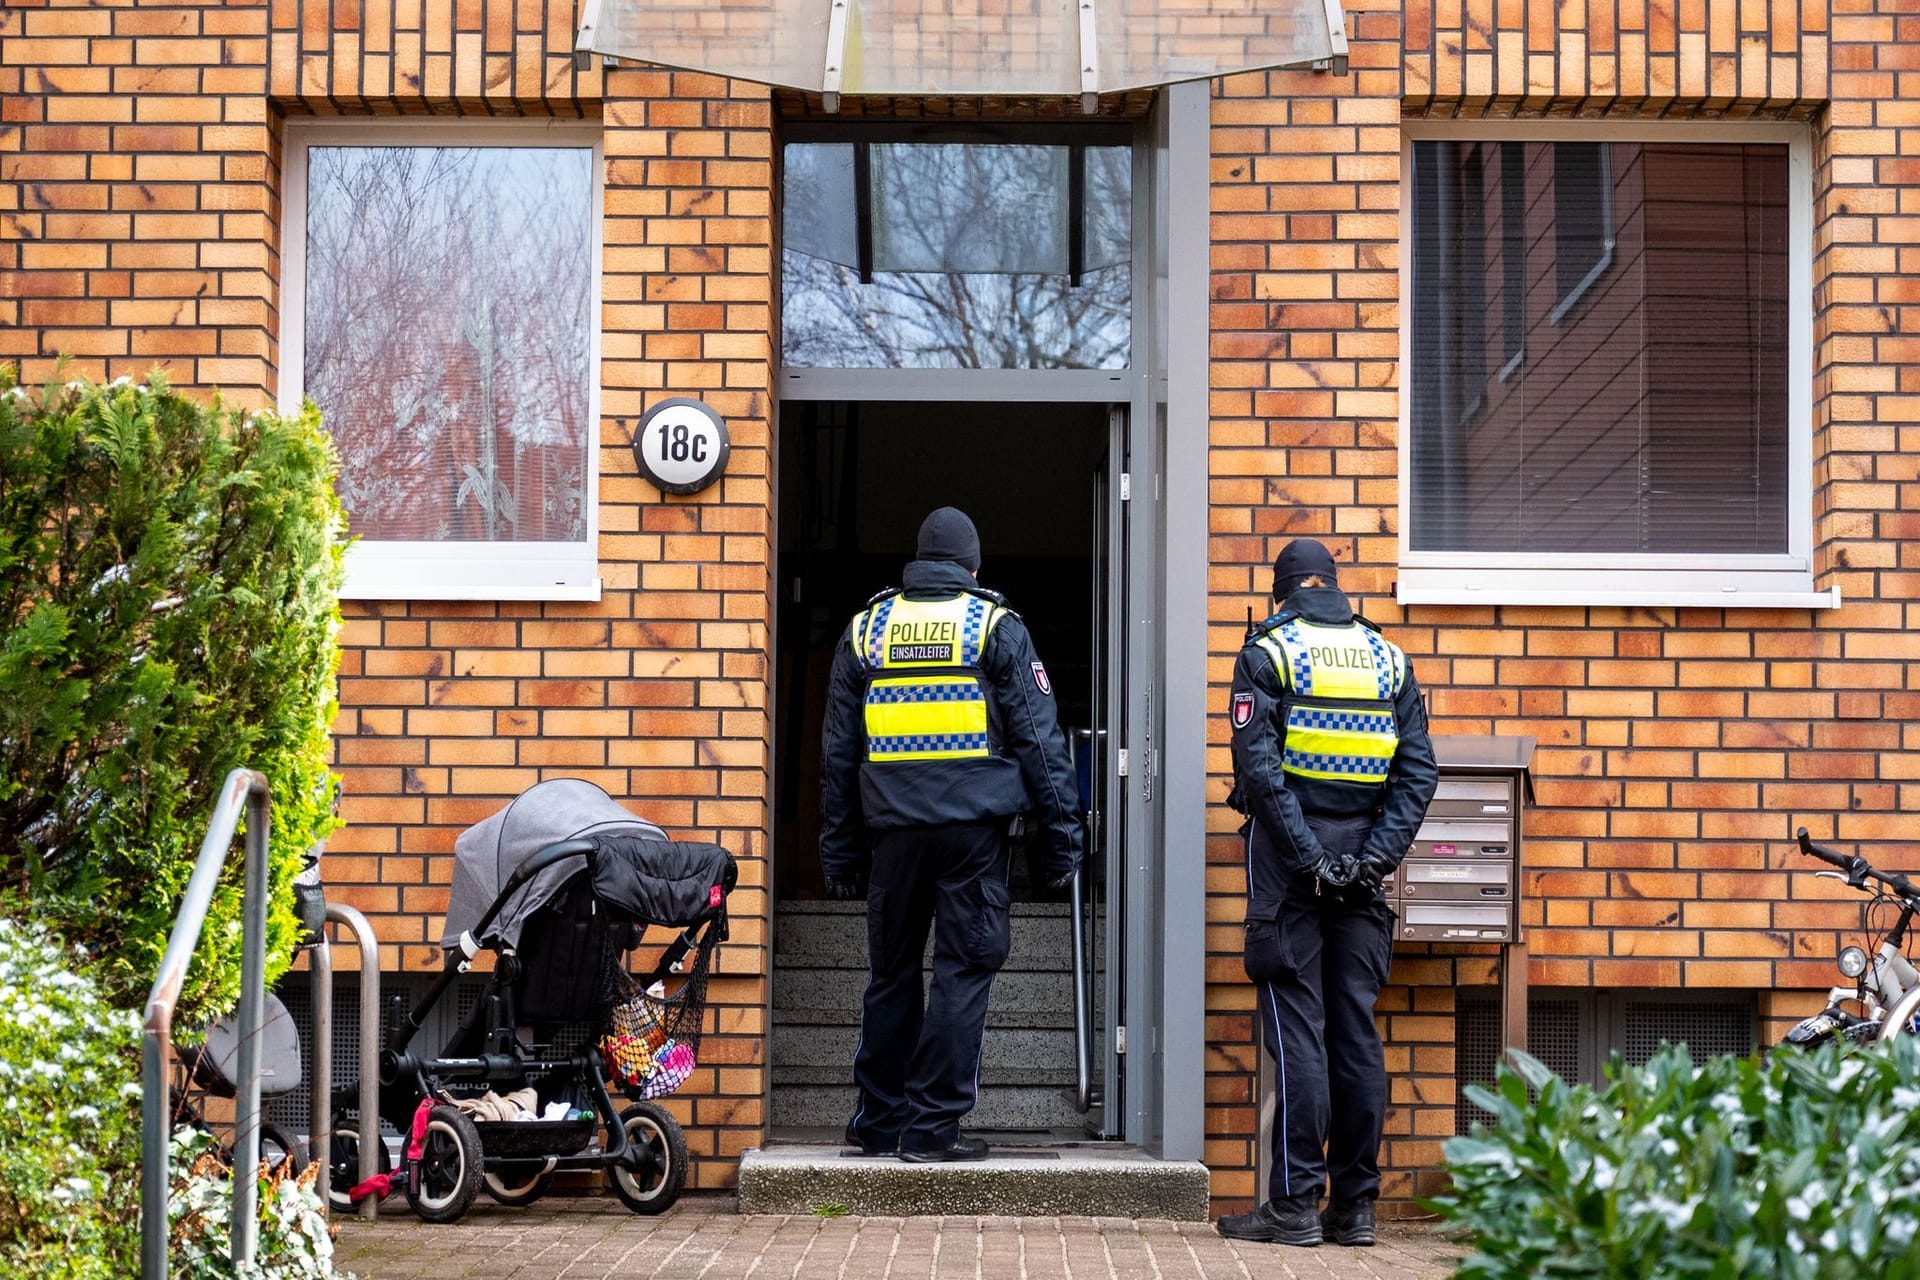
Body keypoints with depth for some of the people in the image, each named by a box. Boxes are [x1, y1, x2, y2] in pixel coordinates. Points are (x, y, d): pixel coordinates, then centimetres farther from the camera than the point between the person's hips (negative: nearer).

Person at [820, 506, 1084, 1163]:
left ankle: (879, 1119, 18)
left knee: (891, 973, 13)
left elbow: (838, 750, 14)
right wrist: (1063, 833, 2)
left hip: (892, 825, 3)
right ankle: (931, 1125, -1)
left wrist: (839, 849, 18)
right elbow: (1039, 737, -2)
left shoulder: (866, 627, 12)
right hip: (973, 824, -3)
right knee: (963, 971, 1)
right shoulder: (996, 625, 3)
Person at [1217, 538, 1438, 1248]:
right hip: (1361, 857, 4)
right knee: (1356, 1028, 6)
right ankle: (1355, 1205, 9)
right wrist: (1374, 858, -4)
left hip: (1291, 856, -3)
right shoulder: (1389, 658, 11)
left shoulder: (1267, 653, -1)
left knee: (1297, 1028, -3)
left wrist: (1309, 859, -14)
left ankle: (1295, 1204, -4)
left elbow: (1259, 766, -13)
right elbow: (1418, 771, 2)